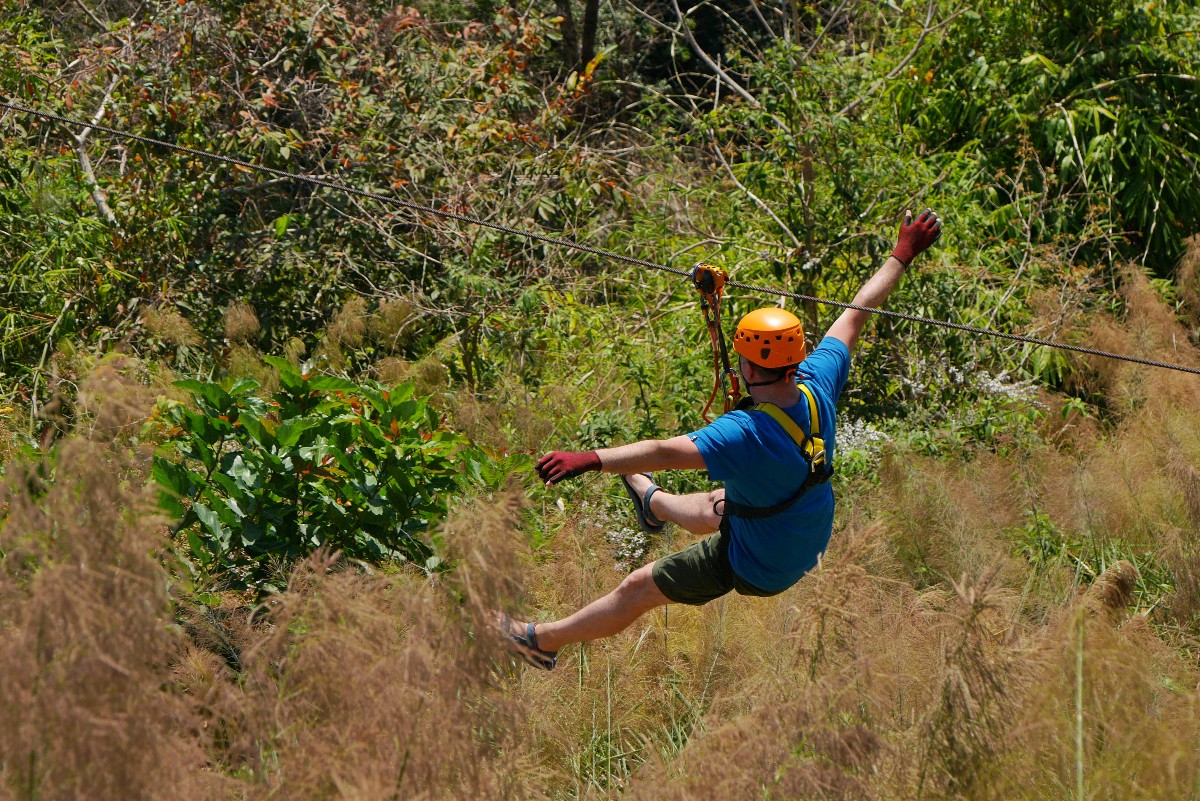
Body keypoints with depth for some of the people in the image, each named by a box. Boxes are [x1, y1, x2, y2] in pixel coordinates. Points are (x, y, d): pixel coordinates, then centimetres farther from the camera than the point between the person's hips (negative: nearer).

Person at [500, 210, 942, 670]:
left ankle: (544, 640, 26)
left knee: (638, 589, 10)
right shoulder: (818, 387, -20)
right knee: (715, 506, 36)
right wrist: (903, 254, 3)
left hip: (756, 570, -7)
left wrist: (590, 459, -56)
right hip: (811, 543, 7)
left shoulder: (746, 434, -40)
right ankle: (653, 504, 67)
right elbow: (858, 312, -8)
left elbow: (667, 452, -50)